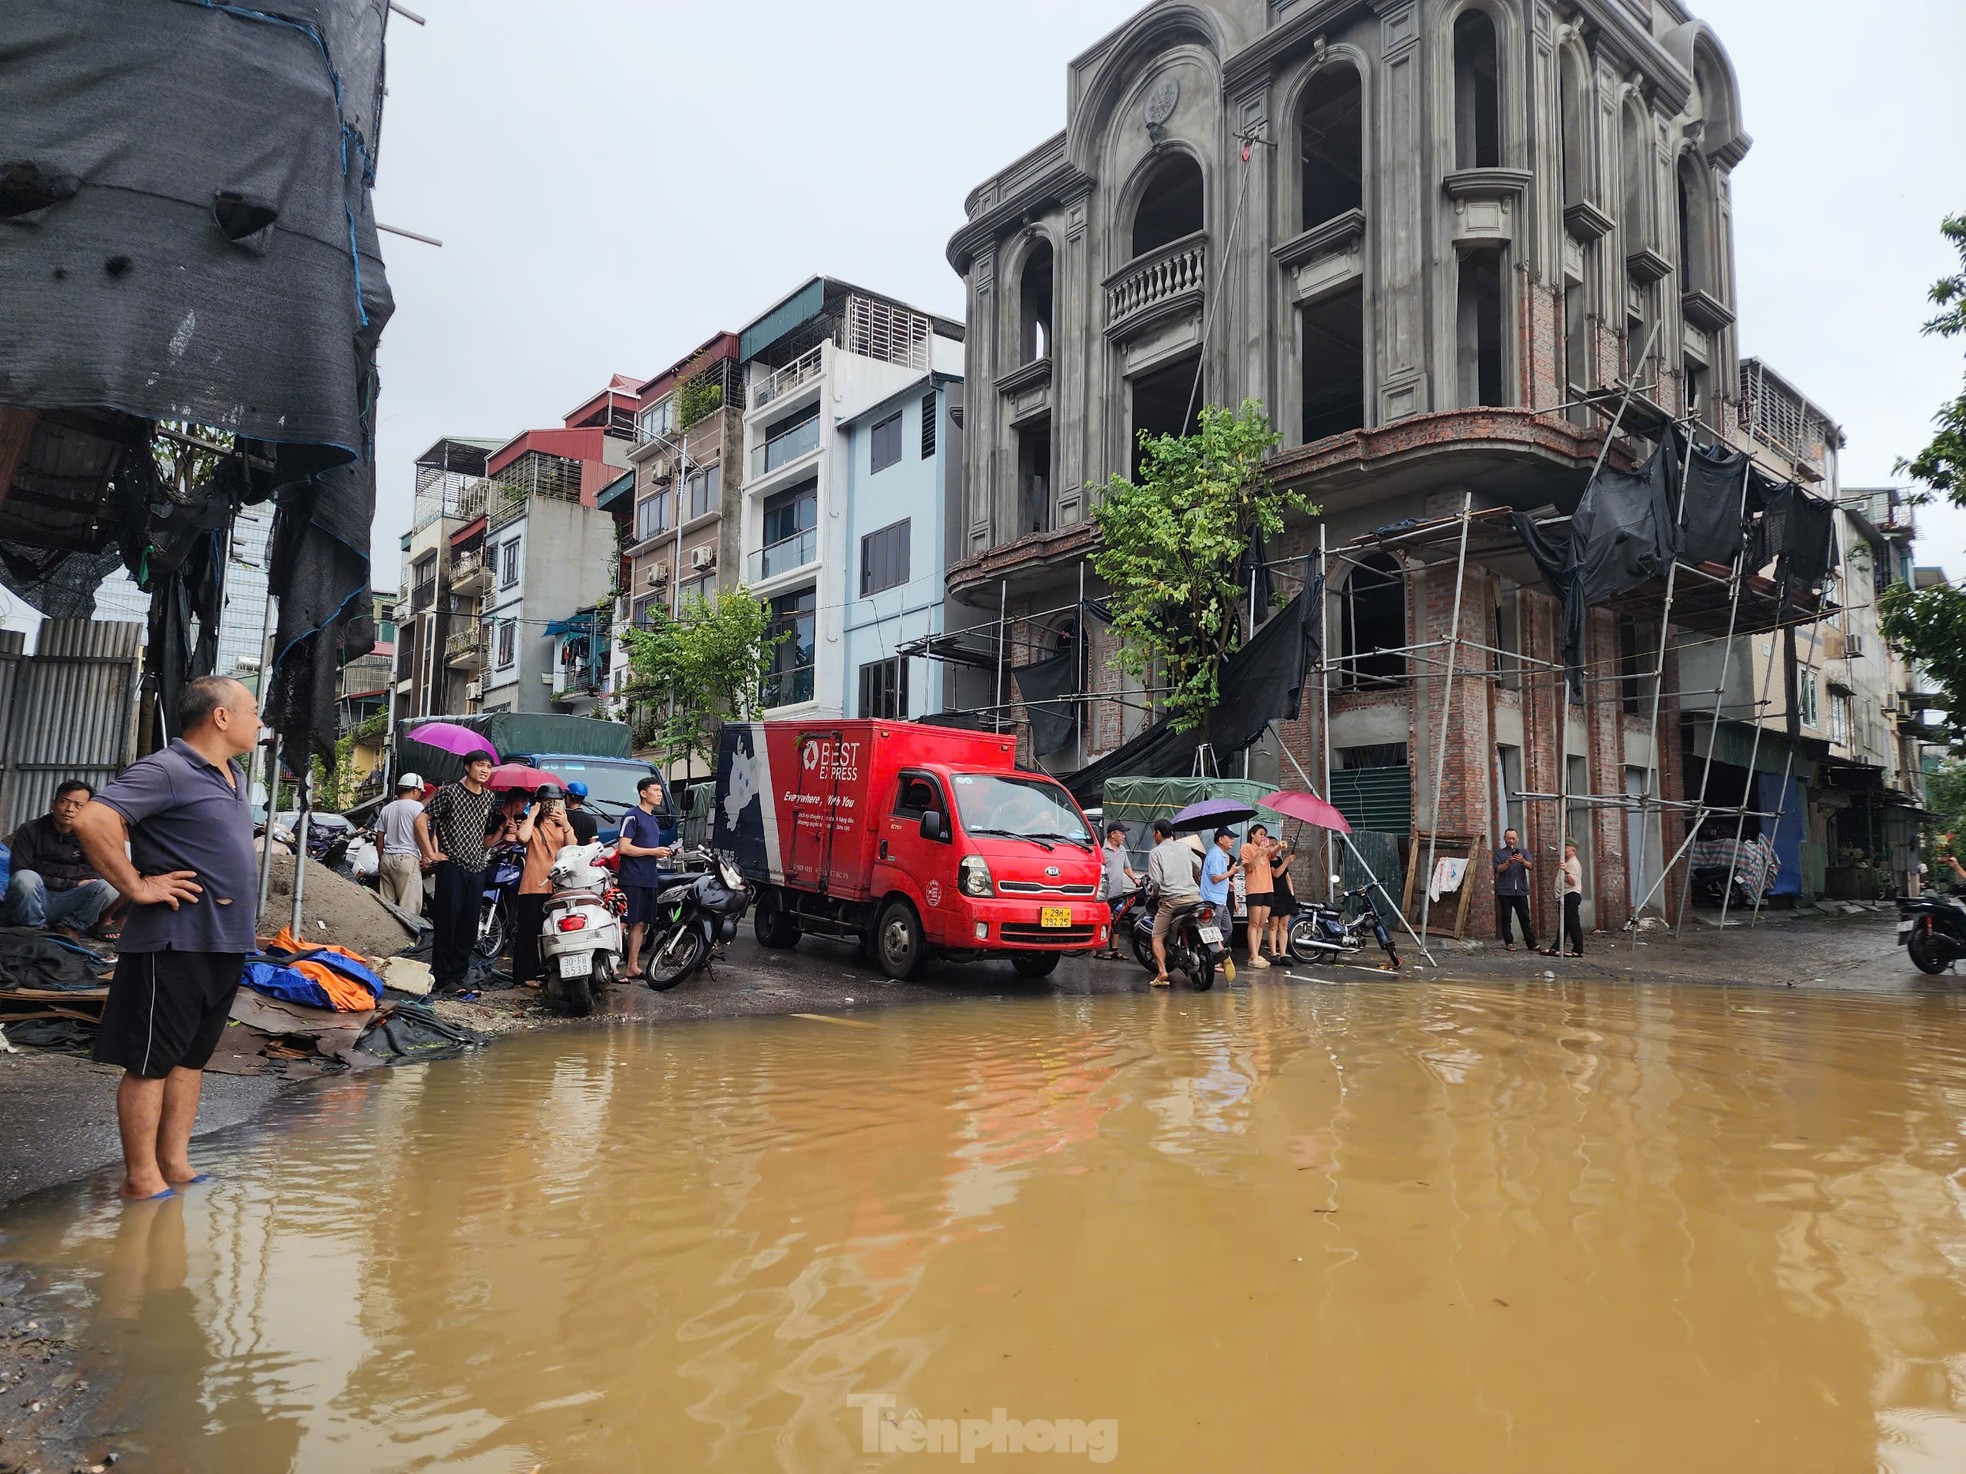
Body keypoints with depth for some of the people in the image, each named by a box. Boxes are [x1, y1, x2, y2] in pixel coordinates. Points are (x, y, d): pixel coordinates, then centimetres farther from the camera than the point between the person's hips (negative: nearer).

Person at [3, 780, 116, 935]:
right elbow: (20, 871, -12)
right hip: (31, 903, -1)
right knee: (25, 878, -33)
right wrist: (72, 884, -14)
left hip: (65, 904, 2)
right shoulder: (30, 830, -2)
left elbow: (94, 873, -10)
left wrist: (45, 868, -16)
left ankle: (68, 927, -6)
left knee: (107, 887, -24)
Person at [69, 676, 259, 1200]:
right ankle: (142, 1179, 9)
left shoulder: (235, 777, 15)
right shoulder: (165, 770, -14)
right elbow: (92, 821, -26)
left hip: (225, 942, 9)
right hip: (176, 941, -9)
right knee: (151, 1060, 1)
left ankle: (175, 1164, 23)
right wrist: (136, 886, -21)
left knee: (191, 1057, 14)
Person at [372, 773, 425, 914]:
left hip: (387, 859, 7)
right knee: (409, 906, -7)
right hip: (407, 859, -7)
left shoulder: (386, 808, 15)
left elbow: (379, 837, 17)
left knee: (385, 903, 10)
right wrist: (425, 856, -5)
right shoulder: (416, 806, -5)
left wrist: (380, 859, 25)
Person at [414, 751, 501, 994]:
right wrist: (431, 853, -9)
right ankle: (443, 978, 5)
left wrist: (502, 829, -2)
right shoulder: (450, 792, -4)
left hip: (477, 869, 6)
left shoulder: (490, 798, 13)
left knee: (469, 927, 8)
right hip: (452, 866, -5)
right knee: (447, 922, -2)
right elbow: (421, 820, -6)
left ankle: (459, 976, 16)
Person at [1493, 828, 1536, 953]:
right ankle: (1508, 943, 3)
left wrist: (1522, 861, -24)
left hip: (1521, 890, 1)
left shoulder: (1523, 852, 15)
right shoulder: (1500, 853, 9)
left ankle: (1532, 944, 2)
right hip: (1505, 891, -1)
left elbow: (1530, 866, -2)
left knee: (1525, 918, 1)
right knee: (1506, 918, -1)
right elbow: (1498, 869, -4)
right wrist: (1508, 862, -23)